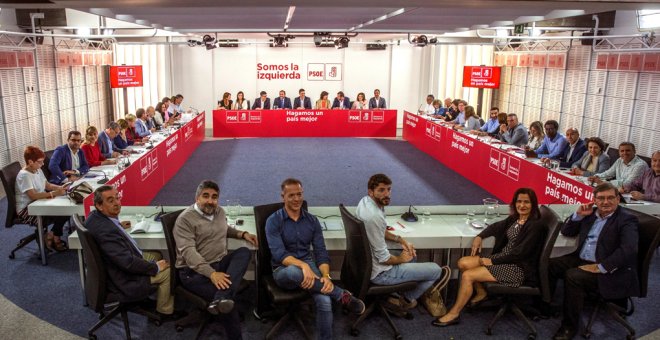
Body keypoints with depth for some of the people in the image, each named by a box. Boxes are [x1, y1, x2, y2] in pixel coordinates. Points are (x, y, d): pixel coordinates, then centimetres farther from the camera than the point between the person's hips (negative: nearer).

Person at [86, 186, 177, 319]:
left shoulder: (96, 217, -5)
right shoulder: (105, 230, -35)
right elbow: (128, 263, -33)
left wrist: (119, 225, 26)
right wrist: (156, 267, -20)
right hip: (125, 279, -10)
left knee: (157, 255, 23)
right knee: (168, 271, -5)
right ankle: (165, 311, 16)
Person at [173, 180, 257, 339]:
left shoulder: (219, 211, 12)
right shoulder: (185, 219, -11)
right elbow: (188, 252, -21)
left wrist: (243, 234, 15)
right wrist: (212, 273, -33)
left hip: (220, 263, 7)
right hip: (195, 272, -6)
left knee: (244, 252, -23)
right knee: (227, 303, -28)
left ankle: (221, 299, -39)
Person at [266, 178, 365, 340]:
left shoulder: (312, 220, 5)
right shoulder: (273, 221, -7)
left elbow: (321, 252, 0)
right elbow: (279, 253, -18)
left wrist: (326, 276, -19)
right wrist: (302, 265, -35)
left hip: (308, 266, 3)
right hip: (284, 271, -2)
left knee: (324, 301, -29)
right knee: (294, 271, -41)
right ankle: (342, 295, -24)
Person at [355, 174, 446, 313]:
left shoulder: (366, 201, -3)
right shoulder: (374, 216, -33)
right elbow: (384, 259, -26)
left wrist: (401, 240, 5)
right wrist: (401, 259, -6)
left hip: (367, 262, 9)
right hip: (380, 272, -9)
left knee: (412, 254, 31)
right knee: (436, 270, 2)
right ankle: (405, 300, 20)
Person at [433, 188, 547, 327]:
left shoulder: (536, 225, -15)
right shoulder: (514, 218, 8)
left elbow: (520, 253, -20)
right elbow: (497, 226, 25)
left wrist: (492, 261, -17)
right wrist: (479, 237, 6)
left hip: (518, 268, -8)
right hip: (503, 257, 8)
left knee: (468, 276, -19)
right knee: (463, 263, -6)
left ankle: (454, 314, -5)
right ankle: (481, 293, 15)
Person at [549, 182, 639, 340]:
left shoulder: (627, 220, -6)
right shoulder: (590, 214, 13)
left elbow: (628, 250, -22)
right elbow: (566, 232, 18)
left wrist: (600, 267, -25)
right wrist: (579, 215, 1)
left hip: (608, 270, -7)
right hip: (580, 260, 7)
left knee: (573, 276, -30)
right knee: (549, 264, -11)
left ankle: (570, 326, -14)